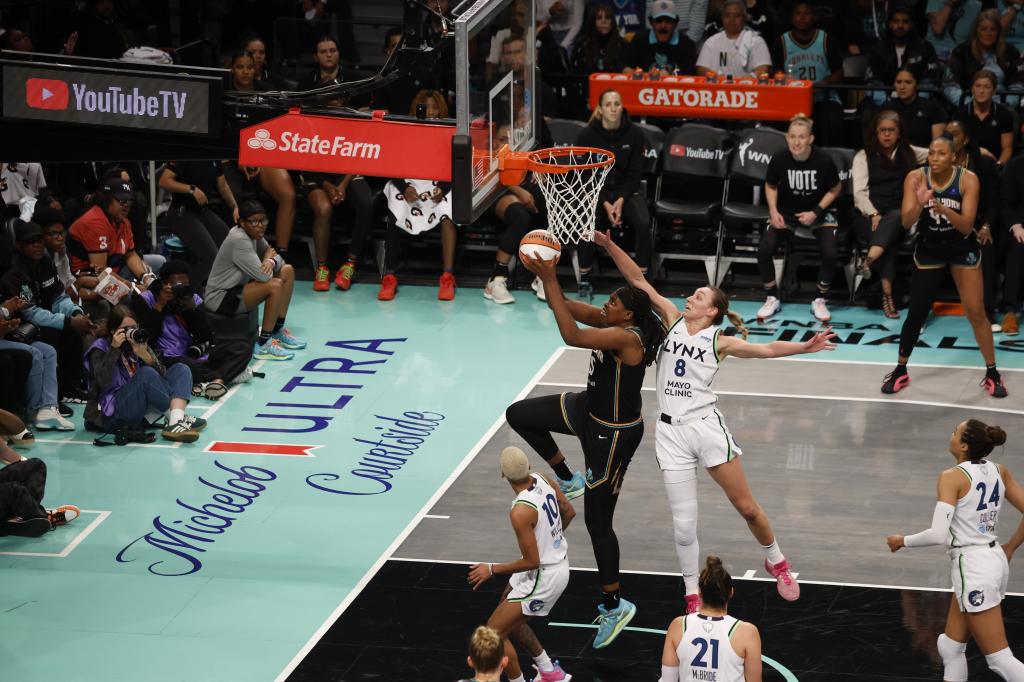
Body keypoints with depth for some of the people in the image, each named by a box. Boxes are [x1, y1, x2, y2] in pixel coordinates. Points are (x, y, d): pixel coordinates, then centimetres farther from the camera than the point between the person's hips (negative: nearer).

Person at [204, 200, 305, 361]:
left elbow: (278, 258, 10)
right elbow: (264, 276, -28)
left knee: (287, 271, 9)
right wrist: (268, 256, -6)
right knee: (275, 285, -27)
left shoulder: (254, 234, 2)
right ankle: (264, 345, -19)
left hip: (238, 287, 10)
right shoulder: (239, 240, -26)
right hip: (220, 299, -10)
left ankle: (278, 330, 12)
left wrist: (271, 262, -16)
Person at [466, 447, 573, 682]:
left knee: (494, 632, -1)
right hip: (559, 560, 9)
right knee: (510, 619, 27)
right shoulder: (543, 480, -7)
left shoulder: (520, 512, -30)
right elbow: (569, 512, 10)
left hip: (543, 577, -9)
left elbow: (531, 562, -24)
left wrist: (492, 569, -13)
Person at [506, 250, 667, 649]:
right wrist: (545, 276, -18)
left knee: (598, 522, 0)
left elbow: (571, 336, -41)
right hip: (589, 411, 9)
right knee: (519, 415, 13)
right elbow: (566, 307, 1)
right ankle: (569, 481, 24)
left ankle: (614, 606, 13)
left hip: (613, 434, -9)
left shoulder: (627, 338, -30)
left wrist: (549, 280, -39)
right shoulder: (613, 324, -3)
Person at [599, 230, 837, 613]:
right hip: (671, 431, 2)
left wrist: (803, 347, -28)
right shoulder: (673, 320, 7)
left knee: (746, 507, 3)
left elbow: (765, 349, -12)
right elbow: (638, 280, 4)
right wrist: (609, 245, -5)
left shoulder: (719, 341, 0)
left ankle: (776, 561, 29)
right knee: (683, 522, 1)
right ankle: (693, 596, 15)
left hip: (706, 426, -2)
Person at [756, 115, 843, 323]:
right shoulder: (779, 160, -16)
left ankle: (820, 301, 1)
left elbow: (835, 189, -4)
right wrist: (774, 211, -10)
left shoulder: (823, 161, -20)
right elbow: (770, 186, 4)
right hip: (786, 211, 1)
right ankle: (772, 299, 3)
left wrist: (815, 212, -12)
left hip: (818, 212, -1)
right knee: (763, 250, -19)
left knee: (830, 253, -23)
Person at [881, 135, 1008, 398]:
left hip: (963, 249, -1)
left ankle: (992, 374, 10)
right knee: (916, 314, 1)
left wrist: (943, 209, -42)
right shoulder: (916, 178, -17)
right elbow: (906, 222, -22)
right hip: (929, 249, 1)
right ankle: (900, 371, 19)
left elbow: (967, 226, -24)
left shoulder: (968, 179, -20)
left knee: (976, 312, -3)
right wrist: (920, 204, -43)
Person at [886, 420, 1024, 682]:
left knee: (1000, 660, -3)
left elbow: (939, 535, -23)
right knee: (951, 647, 17)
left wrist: (903, 541, -6)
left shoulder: (952, 477, -16)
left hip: (972, 568, -8)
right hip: (993, 559, 8)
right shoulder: (999, 471, 4)